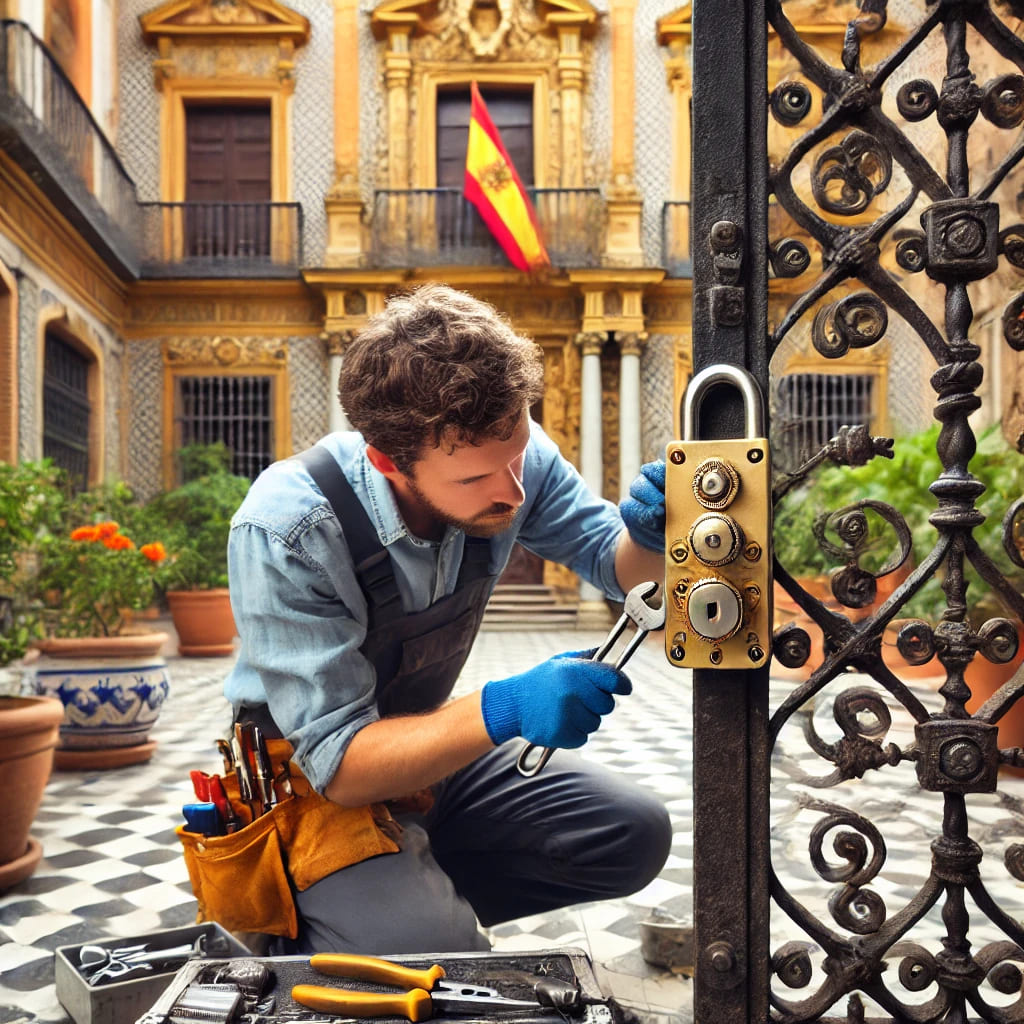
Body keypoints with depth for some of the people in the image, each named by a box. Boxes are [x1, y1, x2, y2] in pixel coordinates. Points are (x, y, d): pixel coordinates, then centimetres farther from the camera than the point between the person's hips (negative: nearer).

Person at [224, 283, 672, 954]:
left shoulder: (506, 452, -17)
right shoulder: (283, 533, -32)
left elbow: (620, 568, -1)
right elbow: (340, 764, -31)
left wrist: (649, 535, -26)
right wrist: (502, 711, -46)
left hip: (436, 743, 6)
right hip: (311, 781, -5)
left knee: (634, 836, -5)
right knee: (439, 951, -28)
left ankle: (428, 891, 9)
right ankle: (297, 929, 4)